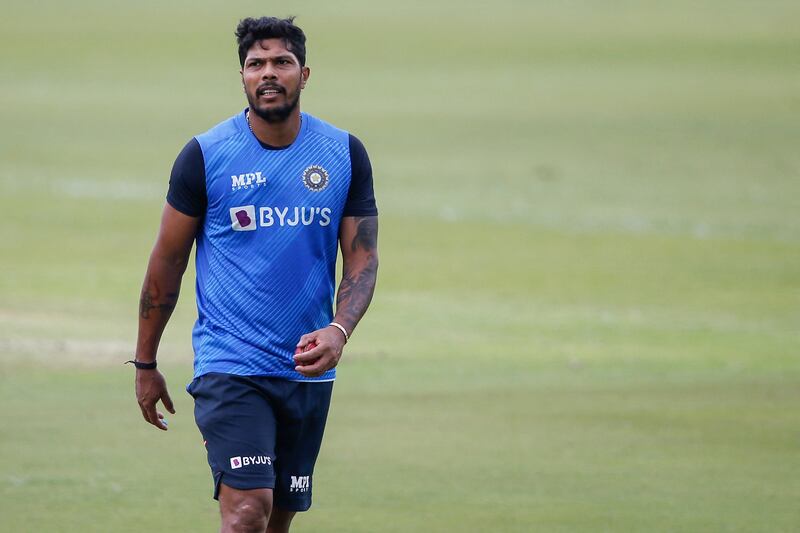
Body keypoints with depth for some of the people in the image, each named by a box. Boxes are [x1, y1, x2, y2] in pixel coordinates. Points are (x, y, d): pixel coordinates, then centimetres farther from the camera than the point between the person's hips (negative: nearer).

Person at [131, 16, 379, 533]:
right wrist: (146, 364, 7)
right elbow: (167, 262, 4)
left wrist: (339, 330, -16)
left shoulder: (346, 154, 3)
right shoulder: (205, 155, -4)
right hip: (230, 368, -4)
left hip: (308, 370, 4)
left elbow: (363, 257, 4)